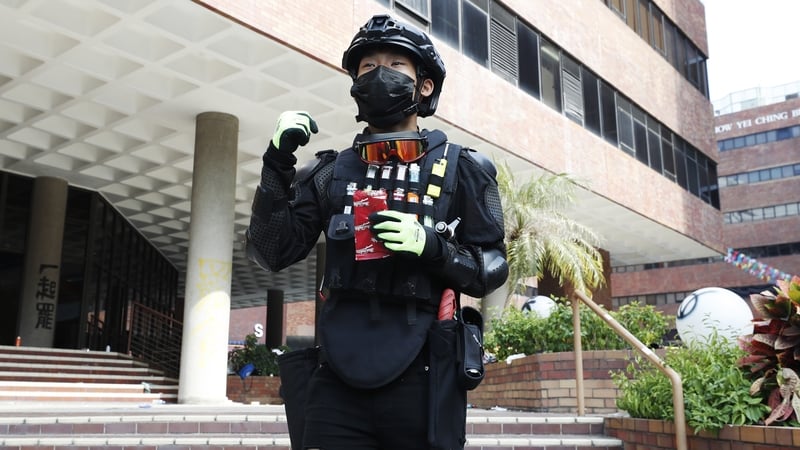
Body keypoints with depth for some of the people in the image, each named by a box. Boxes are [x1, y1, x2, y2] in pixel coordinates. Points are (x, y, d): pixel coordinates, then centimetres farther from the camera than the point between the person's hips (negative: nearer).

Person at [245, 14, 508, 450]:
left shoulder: (461, 170, 6)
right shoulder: (330, 173, 11)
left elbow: (492, 267, 4)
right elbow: (272, 253, 5)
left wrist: (432, 247, -15)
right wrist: (278, 163, -4)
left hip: (421, 376, -1)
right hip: (338, 374, 2)